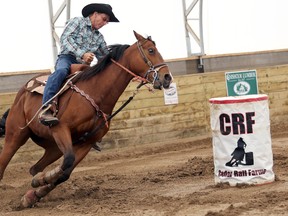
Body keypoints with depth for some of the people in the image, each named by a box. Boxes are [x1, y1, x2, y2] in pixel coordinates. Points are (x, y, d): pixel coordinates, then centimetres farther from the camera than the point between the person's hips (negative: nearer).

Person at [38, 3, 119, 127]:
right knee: (61, 71, -39)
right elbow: (65, 39, -9)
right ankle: (46, 109, -52)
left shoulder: (99, 37, 25)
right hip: (67, 58, -7)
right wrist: (82, 54, -21)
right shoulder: (77, 22, 6)